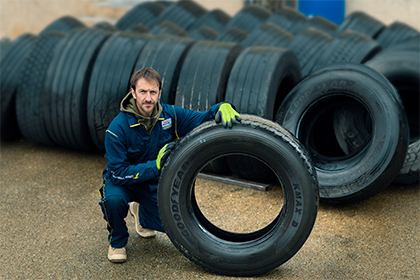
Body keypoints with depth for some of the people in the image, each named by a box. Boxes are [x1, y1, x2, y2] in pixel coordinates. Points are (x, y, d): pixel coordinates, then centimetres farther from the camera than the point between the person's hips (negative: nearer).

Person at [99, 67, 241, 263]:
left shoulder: (170, 115, -15)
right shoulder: (118, 128, -27)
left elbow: (203, 119, -8)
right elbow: (119, 173, -29)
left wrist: (222, 107, -30)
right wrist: (155, 165, -40)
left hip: (155, 183, 4)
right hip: (123, 182, -4)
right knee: (113, 200, -37)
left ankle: (140, 213, 24)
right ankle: (117, 242, -3)